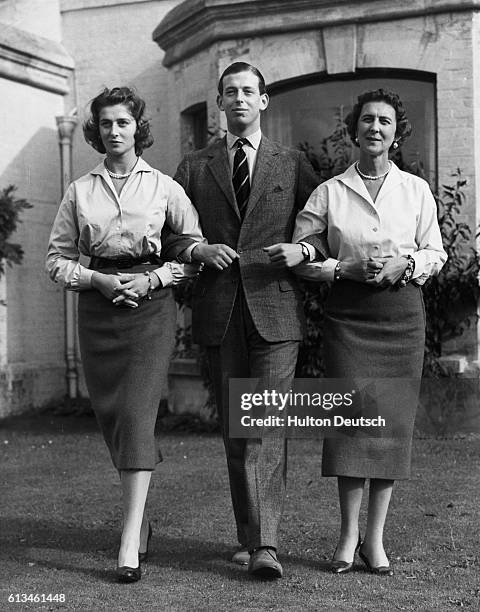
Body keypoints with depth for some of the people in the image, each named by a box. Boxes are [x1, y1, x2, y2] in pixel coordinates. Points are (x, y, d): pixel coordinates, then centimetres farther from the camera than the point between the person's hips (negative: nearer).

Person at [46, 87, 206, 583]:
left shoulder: (163, 187, 3)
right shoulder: (80, 191, 9)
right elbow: (58, 258, 9)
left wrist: (152, 278, -10)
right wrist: (99, 279, -8)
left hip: (150, 304, -3)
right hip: (98, 305, 3)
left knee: (136, 412, -13)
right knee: (109, 413, 6)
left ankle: (130, 540, -13)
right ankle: (138, 517, 25)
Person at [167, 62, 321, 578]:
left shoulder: (293, 165, 12)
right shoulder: (194, 167, 14)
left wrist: (305, 249, -7)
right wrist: (198, 249, -7)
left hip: (275, 308, -2)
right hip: (220, 311, 2)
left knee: (269, 425, -10)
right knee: (233, 427, 6)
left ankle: (264, 544, -11)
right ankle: (250, 536, 15)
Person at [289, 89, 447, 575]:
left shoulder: (416, 190, 8)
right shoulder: (329, 192, 4)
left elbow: (436, 253, 11)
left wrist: (404, 264, -9)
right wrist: (347, 269, -11)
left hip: (401, 312, 1)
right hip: (347, 313, -1)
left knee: (393, 420, 0)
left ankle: (375, 538, 10)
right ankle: (348, 534, 5)